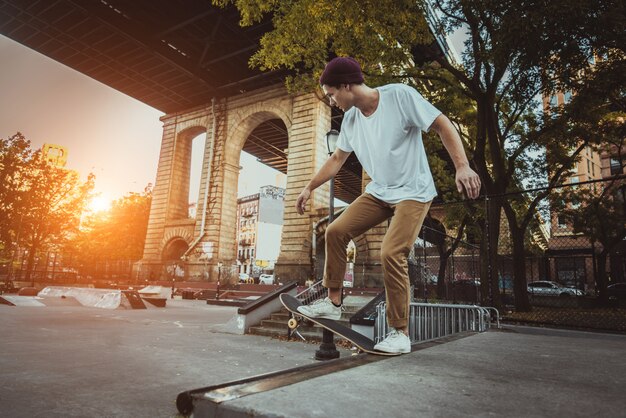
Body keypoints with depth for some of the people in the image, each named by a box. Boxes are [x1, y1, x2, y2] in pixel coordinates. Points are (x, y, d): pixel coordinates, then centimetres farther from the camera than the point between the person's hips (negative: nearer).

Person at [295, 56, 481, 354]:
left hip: (413, 193, -6)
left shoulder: (400, 95, -15)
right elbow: (337, 158, 16)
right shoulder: (350, 119, 5)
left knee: (391, 253, -21)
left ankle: (400, 333, -5)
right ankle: (333, 302, 9)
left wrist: (462, 166, -29)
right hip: (378, 192, 7)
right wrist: (310, 187, 15)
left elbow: (443, 126, -16)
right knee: (335, 231, -5)